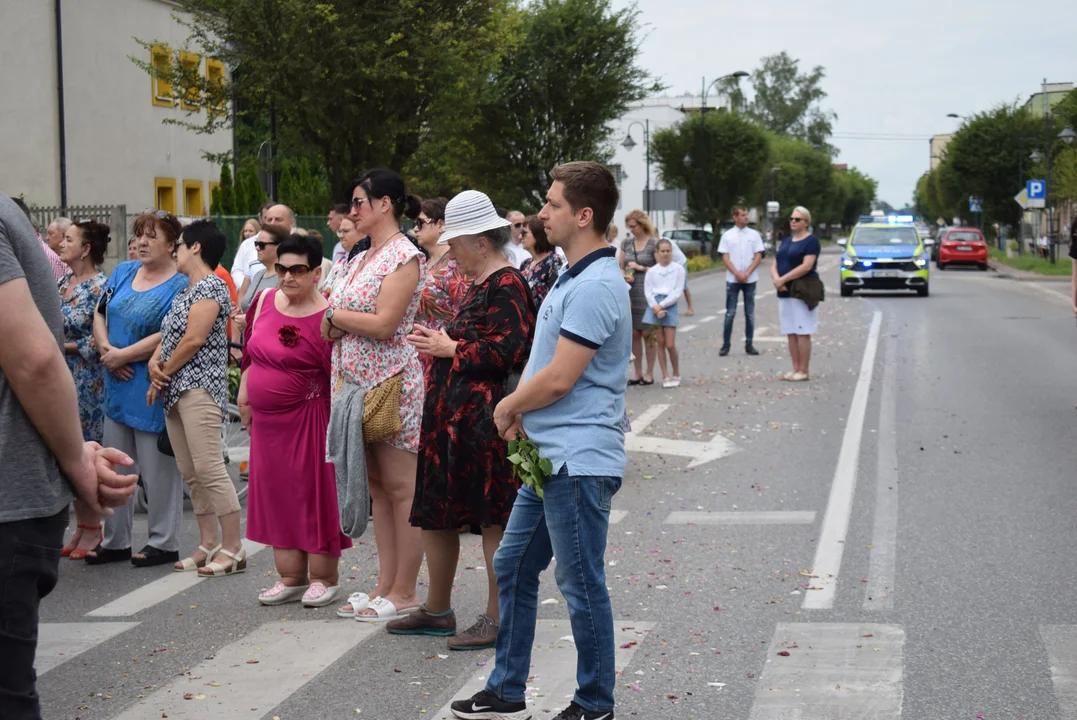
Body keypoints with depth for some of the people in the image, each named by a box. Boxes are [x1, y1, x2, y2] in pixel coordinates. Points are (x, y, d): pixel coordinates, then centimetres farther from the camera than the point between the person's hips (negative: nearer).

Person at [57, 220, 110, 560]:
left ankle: (93, 530, 9)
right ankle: (81, 528, 19)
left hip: (88, 381, -7)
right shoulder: (62, 284, 12)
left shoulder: (100, 287, -11)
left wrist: (66, 347, -15)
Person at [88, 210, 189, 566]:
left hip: (153, 389, -7)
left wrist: (122, 355, -16)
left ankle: (164, 543, 11)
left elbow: (168, 336, -20)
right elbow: (100, 314, 11)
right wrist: (106, 349, -7)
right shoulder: (123, 272, 10)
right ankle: (115, 540, 24)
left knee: (157, 467, 1)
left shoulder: (180, 286, -11)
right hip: (118, 385, 7)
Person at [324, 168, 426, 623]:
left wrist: (335, 315, -6)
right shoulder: (361, 259, 16)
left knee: (400, 487, -4)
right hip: (357, 383, 9)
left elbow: (383, 324, -19)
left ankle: (404, 592, 0)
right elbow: (332, 329, 16)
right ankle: (385, 586, 16)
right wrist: (334, 323, -7)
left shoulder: (404, 256, -10)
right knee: (376, 486, 11)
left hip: (391, 382, -9)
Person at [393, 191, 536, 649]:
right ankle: (437, 610, 25)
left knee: (492, 519, -3)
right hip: (452, 419, 11)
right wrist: (439, 342, 9)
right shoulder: (480, 285, 18)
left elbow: (509, 352, -23)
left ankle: (498, 620, 4)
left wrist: (451, 349, -12)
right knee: (436, 516, 14)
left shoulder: (506, 285, -13)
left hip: (483, 421, -11)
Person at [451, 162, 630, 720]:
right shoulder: (574, 277, 14)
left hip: (579, 460, -11)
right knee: (512, 567, 16)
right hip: (551, 456, 11)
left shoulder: (595, 286, -20)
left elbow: (558, 379, -22)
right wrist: (520, 410, 6)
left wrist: (510, 407, -5)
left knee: (581, 584, 0)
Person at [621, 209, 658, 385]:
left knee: (647, 333, -2)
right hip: (630, 292, 4)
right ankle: (638, 373, 13)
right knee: (634, 334, 4)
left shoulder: (654, 243, -3)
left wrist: (641, 268, -10)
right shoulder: (626, 243, 11)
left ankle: (649, 374, 7)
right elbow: (621, 267, 16)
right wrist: (625, 276, -4)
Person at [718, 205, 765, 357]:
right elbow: (725, 258, -1)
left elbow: (758, 256, 1)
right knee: (730, 313, -1)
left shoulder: (754, 234, 4)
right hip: (732, 279, -1)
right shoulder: (727, 235, 3)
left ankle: (749, 344, 10)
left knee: (750, 313, 5)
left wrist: (747, 273, -11)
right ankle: (726, 345, 2)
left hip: (750, 279, 1)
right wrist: (737, 274, -12)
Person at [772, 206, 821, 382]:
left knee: (802, 333, -7)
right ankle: (795, 369, 12)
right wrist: (776, 278, -8)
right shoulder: (786, 241, 18)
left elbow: (806, 267, -17)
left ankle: (803, 371, -4)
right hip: (785, 294, 8)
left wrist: (783, 279, -18)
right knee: (791, 333, 8)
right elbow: (774, 265, 14)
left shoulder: (811, 241, -5)